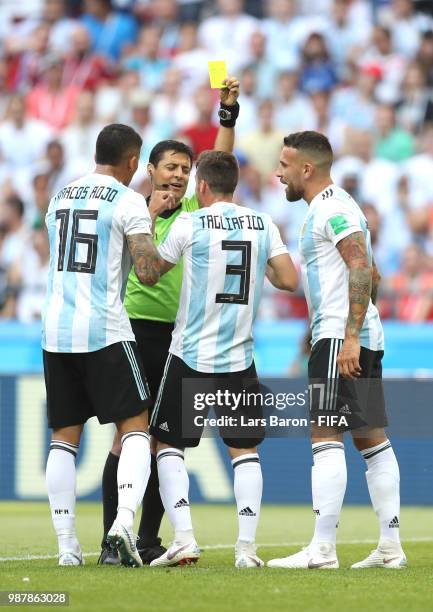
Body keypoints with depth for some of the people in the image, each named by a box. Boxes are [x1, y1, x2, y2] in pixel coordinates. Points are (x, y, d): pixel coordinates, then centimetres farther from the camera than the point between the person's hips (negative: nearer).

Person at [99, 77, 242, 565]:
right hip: (139, 328, -4)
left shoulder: (195, 211, 10)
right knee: (128, 434, -7)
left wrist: (228, 112, -8)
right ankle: (112, 539, -5)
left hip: (182, 336, 4)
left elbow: (221, 162, 1)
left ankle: (149, 539, 14)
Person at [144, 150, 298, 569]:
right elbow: (289, 280, 2)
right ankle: (246, 546, 0)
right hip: (239, 357, 3)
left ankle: (183, 538, -5)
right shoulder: (263, 225, 2)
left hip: (191, 355, -3)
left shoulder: (189, 225, -7)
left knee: (168, 444, 9)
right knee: (244, 449, 11)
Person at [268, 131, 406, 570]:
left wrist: (350, 336, -26)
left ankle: (322, 549, -17)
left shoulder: (332, 208, -10)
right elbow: (371, 275, 26)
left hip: (339, 337, -11)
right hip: (361, 339, 11)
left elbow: (361, 268, -21)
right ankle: (391, 546, 7)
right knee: (372, 438, 8)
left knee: (326, 436, -13)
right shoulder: (331, 207, 22)